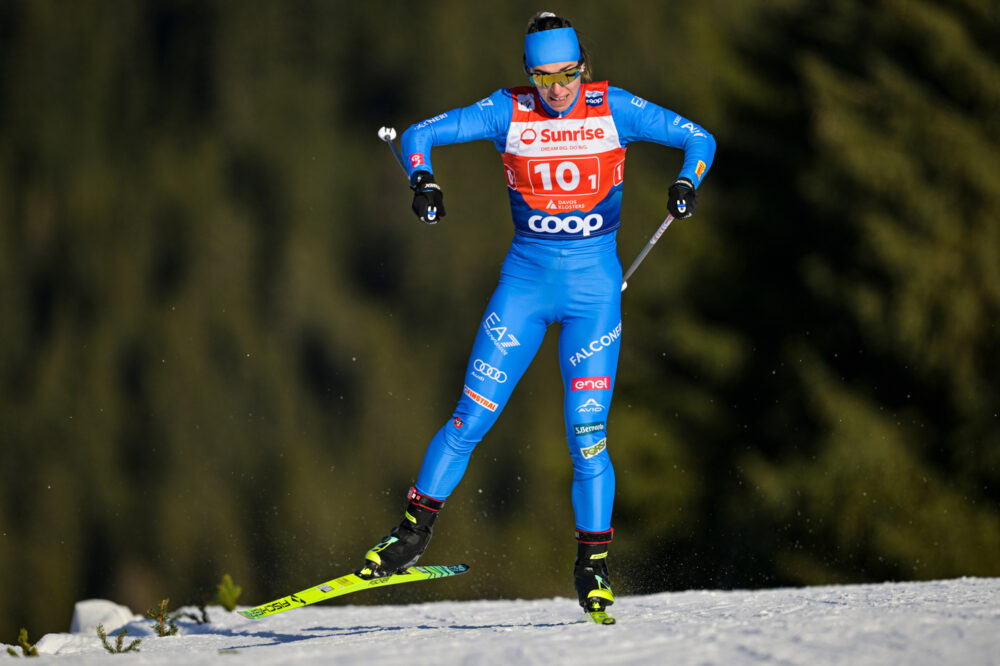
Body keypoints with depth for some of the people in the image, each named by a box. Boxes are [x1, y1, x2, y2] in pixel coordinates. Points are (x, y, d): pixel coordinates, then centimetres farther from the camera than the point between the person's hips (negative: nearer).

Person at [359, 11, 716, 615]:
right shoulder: (508, 112, -4)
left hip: (594, 284, -1)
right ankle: (416, 528, 12)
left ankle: (594, 566, 5)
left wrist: (687, 182, -19)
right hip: (525, 280, 1)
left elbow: (699, 139, 1)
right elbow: (419, 136, -2)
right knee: (471, 419, -3)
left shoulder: (614, 109, -5)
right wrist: (423, 180, -22)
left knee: (587, 434, -7)